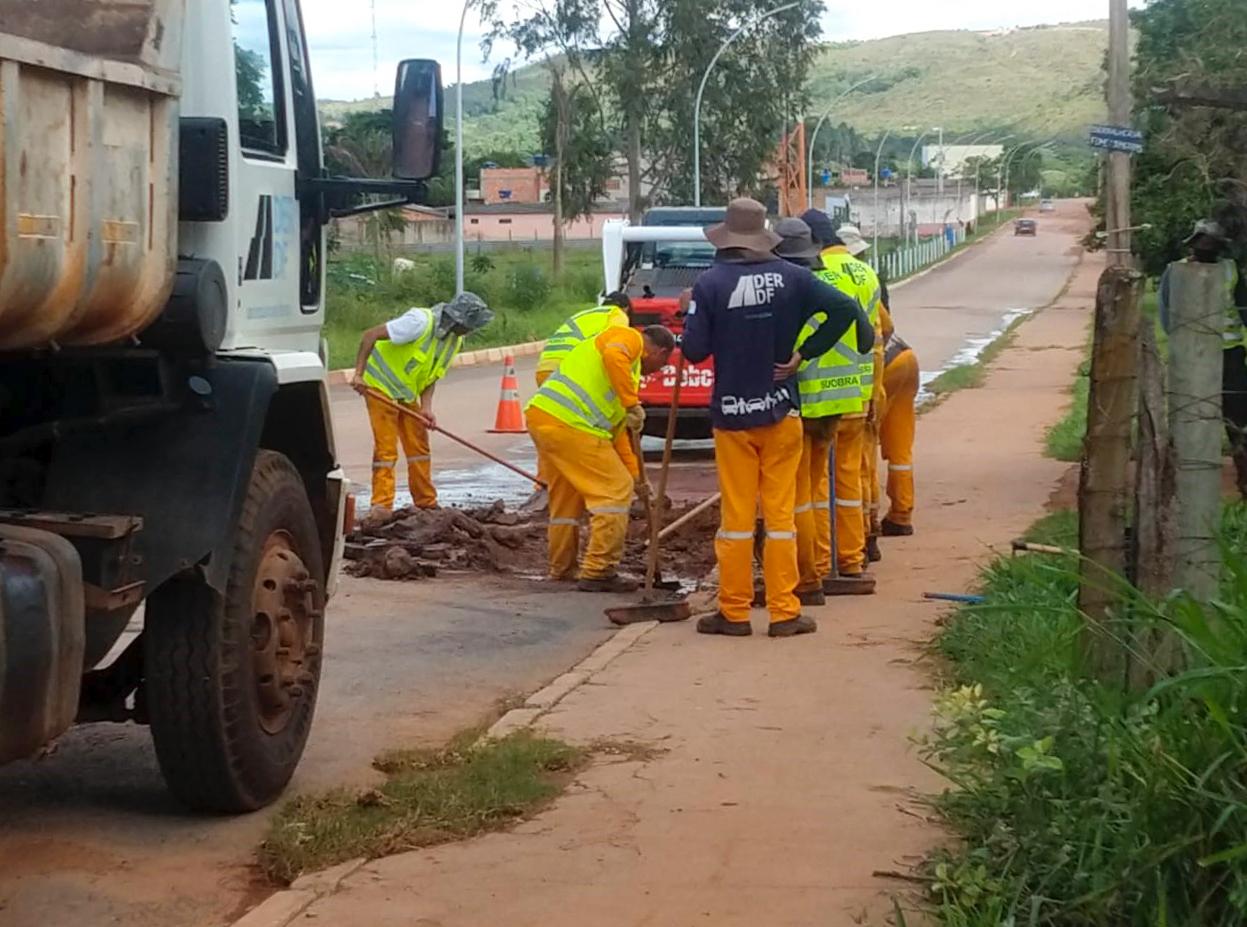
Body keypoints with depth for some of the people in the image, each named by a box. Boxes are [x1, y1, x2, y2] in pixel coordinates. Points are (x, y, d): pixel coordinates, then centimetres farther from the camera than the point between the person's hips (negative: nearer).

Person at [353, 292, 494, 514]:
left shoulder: (455, 340, -2)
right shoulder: (420, 322, -27)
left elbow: (432, 376, 2)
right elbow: (371, 335, -27)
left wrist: (426, 407, -14)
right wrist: (359, 374, -32)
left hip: (407, 393, 8)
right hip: (381, 387, -8)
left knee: (419, 446, 7)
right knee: (386, 448, -9)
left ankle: (427, 504, 14)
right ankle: (381, 506, -8)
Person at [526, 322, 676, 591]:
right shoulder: (629, 338, 5)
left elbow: (617, 428, 32)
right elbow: (613, 356, -21)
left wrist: (635, 476, 31)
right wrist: (632, 404, -17)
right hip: (568, 422, -10)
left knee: (566, 496, 23)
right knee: (615, 490, -3)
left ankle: (562, 569, 34)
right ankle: (598, 572, -2)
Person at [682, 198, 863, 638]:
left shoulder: (710, 283, -11)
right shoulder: (790, 277, -3)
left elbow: (694, 351, -12)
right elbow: (844, 309, -9)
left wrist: (693, 313, 7)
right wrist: (804, 354, -3)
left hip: (732, 413, -2)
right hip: (781, 411, 2)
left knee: (736, 515, 6)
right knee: (780, 514, 7)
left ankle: (734, 612, 11)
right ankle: (784, 613, 9)